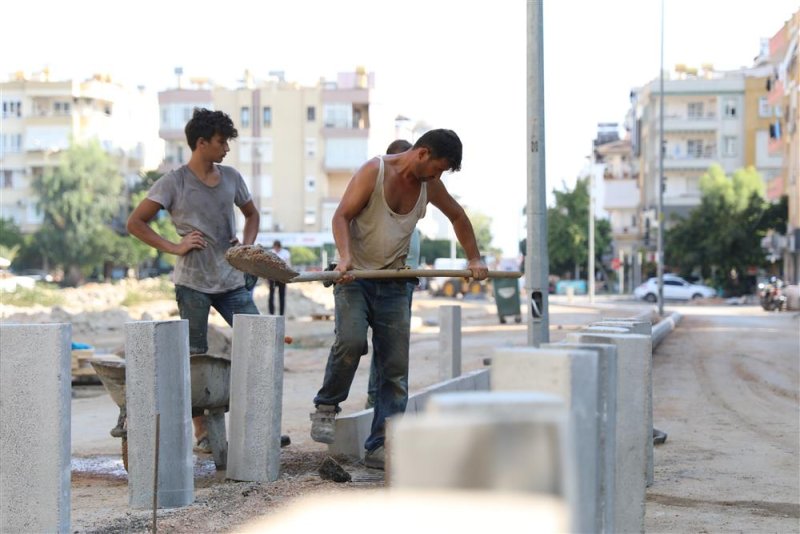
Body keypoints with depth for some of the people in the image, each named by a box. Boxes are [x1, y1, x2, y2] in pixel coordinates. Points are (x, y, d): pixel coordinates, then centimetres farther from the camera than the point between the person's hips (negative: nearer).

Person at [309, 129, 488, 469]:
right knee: (351, 341, -28)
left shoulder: (429, 185, 6)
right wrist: (345, 258, -32)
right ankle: (326, 407, -4)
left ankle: (379, 447, 1)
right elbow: (341, 216, -16)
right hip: (354, 276, -5)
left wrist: (474, 259, 18)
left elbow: (458, 217, 24)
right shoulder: (375, 170, -10)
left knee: (396, 367, -2)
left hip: (394, 283, 5)